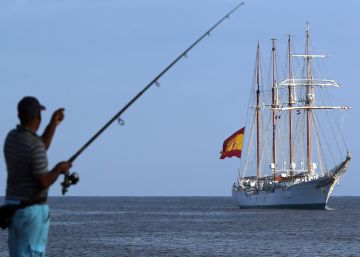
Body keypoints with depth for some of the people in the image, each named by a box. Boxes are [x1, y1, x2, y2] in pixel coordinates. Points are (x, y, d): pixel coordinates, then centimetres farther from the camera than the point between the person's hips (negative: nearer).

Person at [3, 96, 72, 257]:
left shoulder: (11, 137, 5)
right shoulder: (34, 145, -21)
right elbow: (43, 183, -21)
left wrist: (53, 124, 18)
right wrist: (59, 169, -3)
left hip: (12, 206, 9)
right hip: (33, 209, -9)